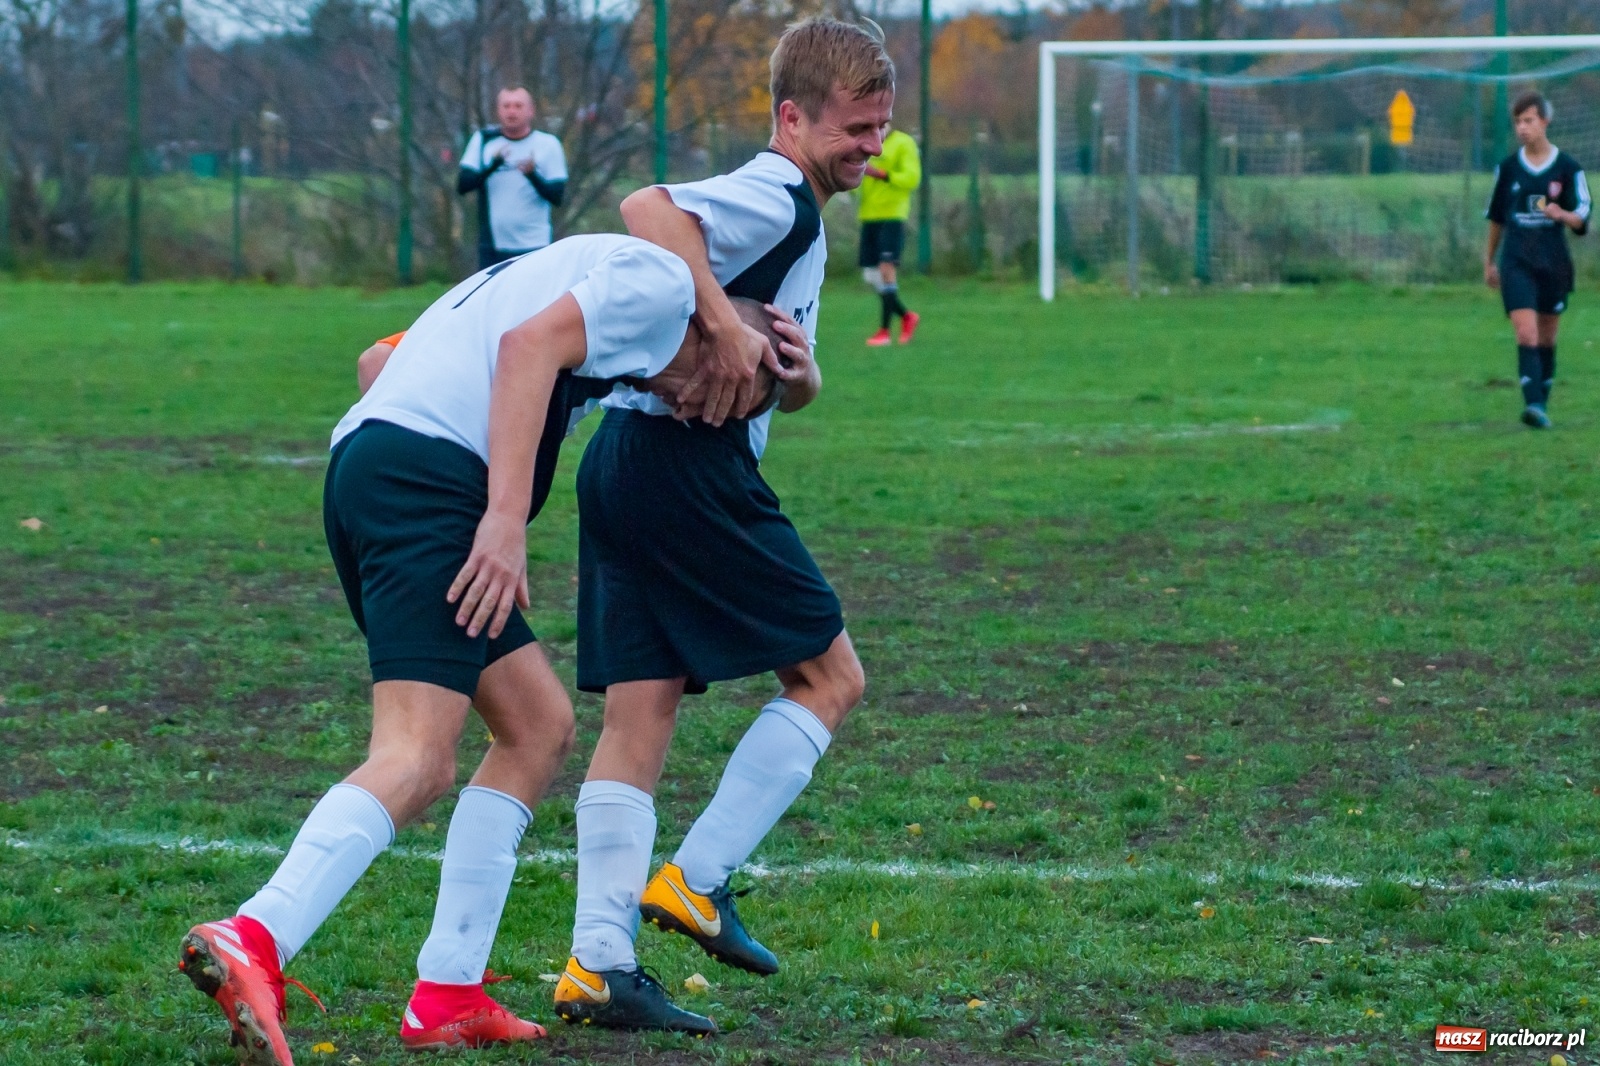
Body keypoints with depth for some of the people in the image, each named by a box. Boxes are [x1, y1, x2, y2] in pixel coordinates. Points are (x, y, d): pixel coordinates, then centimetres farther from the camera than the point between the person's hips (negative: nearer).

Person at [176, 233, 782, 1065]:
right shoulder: (663, 279, 6)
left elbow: (380, 358, 33)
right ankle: (252, 944, -36)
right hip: (430, 473, -10)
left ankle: (448, 997, 11)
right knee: (417, 761, -17)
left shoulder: (586, 270, 34)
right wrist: (507, 519, -19)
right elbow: (531, 345, -13)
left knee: (540, 725, 15)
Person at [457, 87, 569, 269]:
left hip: (534, 248, -2)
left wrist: (533, 175, -22)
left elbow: (557, 197, -2)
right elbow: (462, 185, -2)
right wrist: (493, 165, -19)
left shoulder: (548, 144, 3)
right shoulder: (483, 140, 8)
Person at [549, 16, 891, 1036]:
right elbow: (646, 209, -25)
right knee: (832, 677, 1)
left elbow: (794, 391, 22)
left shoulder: (801, 222, 24)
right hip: (689, 463, -10)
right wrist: (724, 324, -27)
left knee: (639, 712, 4)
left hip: (628, 464, 10)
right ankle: (695, 881, -1)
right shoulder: (774, 195, -7)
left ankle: (599, 963, -1)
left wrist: (798, 369, -1)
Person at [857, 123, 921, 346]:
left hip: (892, 217, -7)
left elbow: (912, 178, -12)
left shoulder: (903, 143, -3)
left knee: (886, 268, -15)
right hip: (869, 217, 7)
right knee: (871, 275, 4)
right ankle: (906, 316, 22)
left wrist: (881, 174, -23)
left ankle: (884, 330, -13)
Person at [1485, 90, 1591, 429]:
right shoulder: (1508, 168, 5)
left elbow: (1581, 219, -3)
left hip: (1553, 262, 0)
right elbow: (1496, 217, 17)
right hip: (1516, 263, 0)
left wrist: (1562, 214, -25)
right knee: (1526, 334, -15)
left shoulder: (1568, 168, 0)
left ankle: (1542, 404, 20)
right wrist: (1489, 261, 21)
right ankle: (1533, 404, -25)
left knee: (1546, 339, 9)